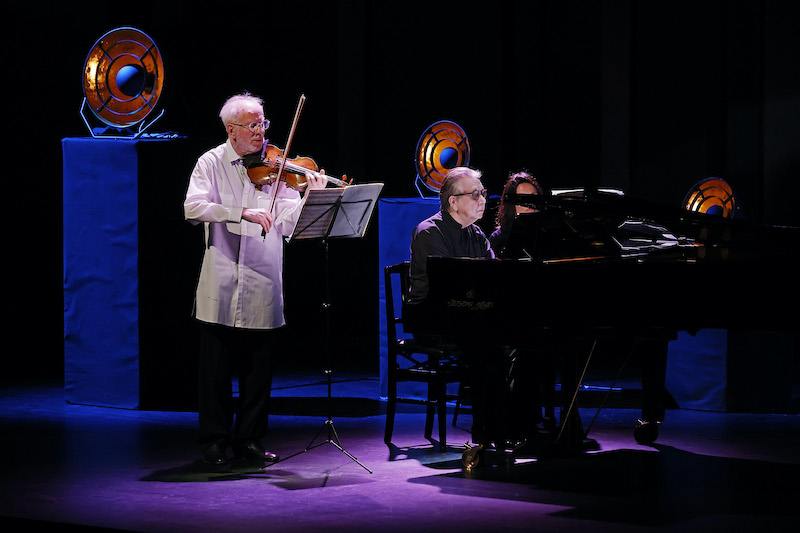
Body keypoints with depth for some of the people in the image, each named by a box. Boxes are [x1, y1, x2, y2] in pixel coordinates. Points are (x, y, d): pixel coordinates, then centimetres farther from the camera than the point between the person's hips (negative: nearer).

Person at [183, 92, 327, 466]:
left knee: (259, 368, 5)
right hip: (220, 283, -1)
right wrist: (243, 213, -23)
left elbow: (288, 223, -2)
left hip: (262, 284, 1)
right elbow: (194, 208, -13)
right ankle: (215, 441, 14)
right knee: (216, 368, 4)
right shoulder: (212, 163, 4)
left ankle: (250, 440, 16)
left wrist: (311, 196, -19)